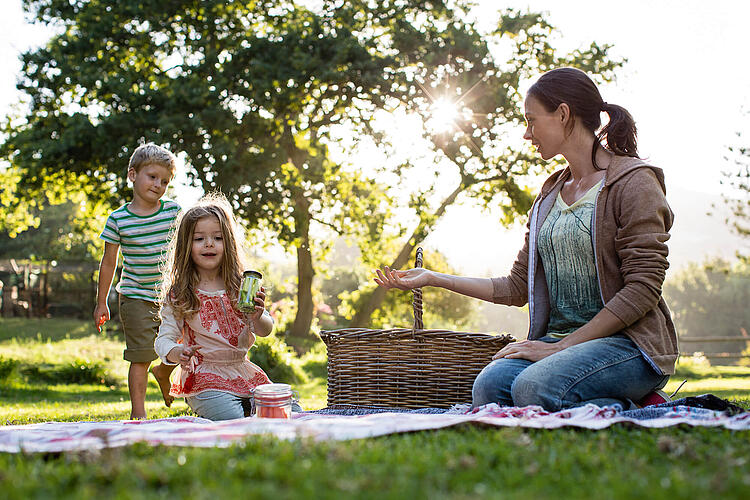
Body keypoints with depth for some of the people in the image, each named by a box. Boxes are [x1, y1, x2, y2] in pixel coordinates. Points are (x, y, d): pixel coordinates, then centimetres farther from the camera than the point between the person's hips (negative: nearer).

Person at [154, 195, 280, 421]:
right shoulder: (178, 296, -1)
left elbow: (266, 330, 0)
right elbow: (165, 338, -4)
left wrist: (257, 318, -24)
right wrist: (177, 353, -27)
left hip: (244, 374, 3)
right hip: (205, 379, -3)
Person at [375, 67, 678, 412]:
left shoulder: (634, 182, -4)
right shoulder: (550, 196, 20)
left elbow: (643, 287, -12)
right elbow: (517, 288, 18)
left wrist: (562, 346, -16)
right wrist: (434, 279, 15)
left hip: (629, 341, -6)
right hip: (559, 341, 6)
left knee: (534, 388, -33)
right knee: (489, 386, -25)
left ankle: (629, 411, -7)